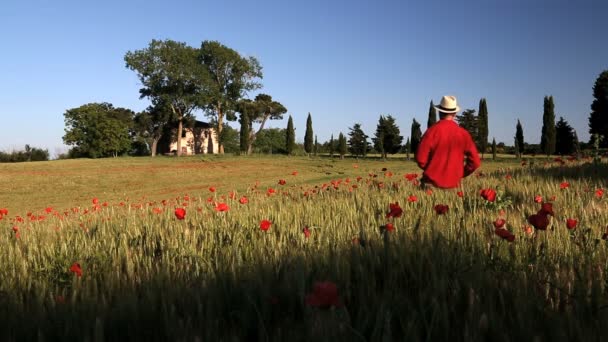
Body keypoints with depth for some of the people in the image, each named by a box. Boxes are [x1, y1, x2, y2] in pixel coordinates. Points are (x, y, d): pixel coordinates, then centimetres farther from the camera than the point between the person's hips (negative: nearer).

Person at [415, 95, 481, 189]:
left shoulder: (432, 131, -7)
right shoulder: (463, 133, 1)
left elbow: (420, 159, -7)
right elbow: (475, 162, 2)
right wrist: (460, 174, 14)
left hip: (432, 182, -2)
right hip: (453, 184, 2)